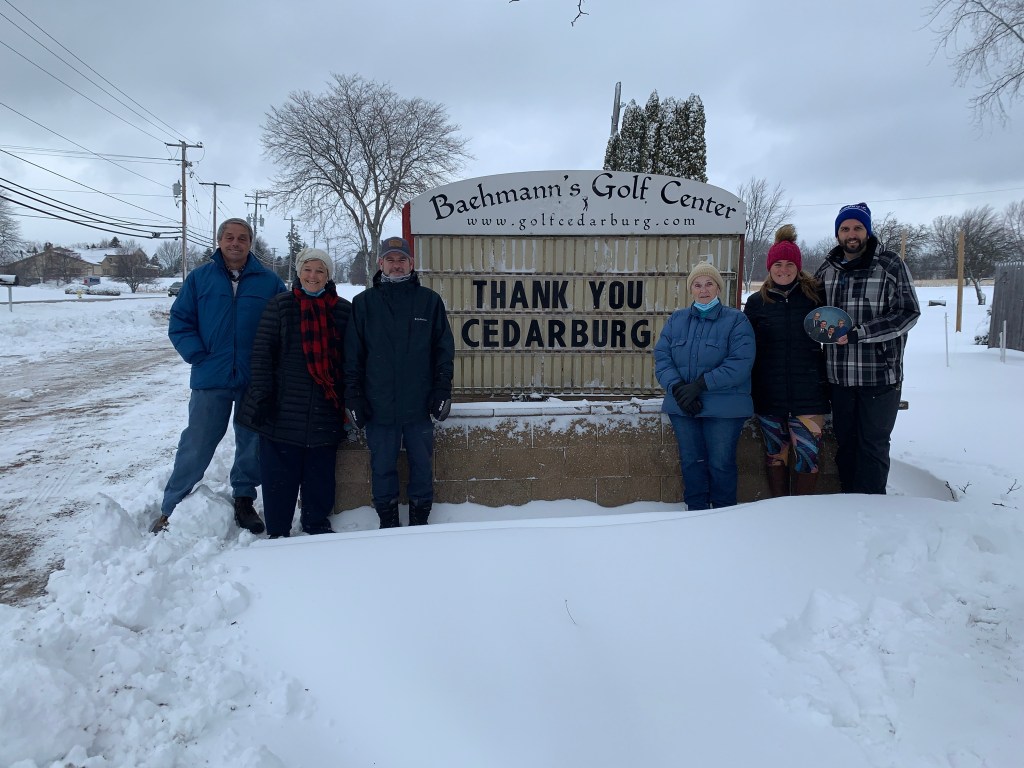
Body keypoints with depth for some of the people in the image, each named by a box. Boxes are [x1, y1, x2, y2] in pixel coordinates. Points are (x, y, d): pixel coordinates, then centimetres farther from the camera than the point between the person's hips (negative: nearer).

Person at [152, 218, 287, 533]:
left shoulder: (269, 282, 4)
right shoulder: (199, 278, 5)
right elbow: (180, 322, 4)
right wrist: (197, 355, -8)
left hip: (256, 381, 1)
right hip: (210, 379, -1)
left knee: (252, 443, 10)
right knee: (196, 445, 3)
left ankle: (244, 500, 27)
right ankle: (170, 508, 14)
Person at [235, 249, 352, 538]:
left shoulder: (343, 310, 7)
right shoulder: (279, 306, 2)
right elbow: (262, 352, -2)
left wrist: (350, 401, 6)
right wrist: (262, 395, -9)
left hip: (326, 410, 2)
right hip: (284, 408, -2)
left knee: (321, 470, 10)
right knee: (280, 471, 3)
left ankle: (317, 521, 28)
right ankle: (277, 530, 16)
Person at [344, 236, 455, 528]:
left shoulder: (430, 301, 4)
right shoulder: (363, 303, 4)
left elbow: (444, 350, 5)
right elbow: (352, 356, 3)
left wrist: (442, 391, -1)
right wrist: (354, 399, -1)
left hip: (419, 406, 0)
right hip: (378, 407, 0)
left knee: (422, 466, 8)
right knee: (382, 468, 8)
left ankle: (420, 520, 22)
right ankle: (388, 522, 22)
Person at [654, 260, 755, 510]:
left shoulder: (736, 320, -2)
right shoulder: (676, 319, 10)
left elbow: (740, 363, -14)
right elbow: (661, 356, 2)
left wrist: (700, 385, -20)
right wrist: (677, 387, -16)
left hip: (723, 408, -4)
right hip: (682, 407, 4)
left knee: (721, 464, 2)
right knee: (691, 462, 11)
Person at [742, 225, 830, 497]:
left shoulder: (815, 295, 3)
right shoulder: (757, 302, 6)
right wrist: (747, 388, 4)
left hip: (808, 391, -1)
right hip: (769, 393, 1)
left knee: (807, 453, -5)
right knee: (775, 452, 10)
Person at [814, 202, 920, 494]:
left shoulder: (891, 265, -5)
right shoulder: (826, 270, 8)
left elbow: (908, 313, -11)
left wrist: (856, 334, -18)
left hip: (880, 375, -4)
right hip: (839, 377, 4)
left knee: (873, 446, 4)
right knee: (845, 443, 14)